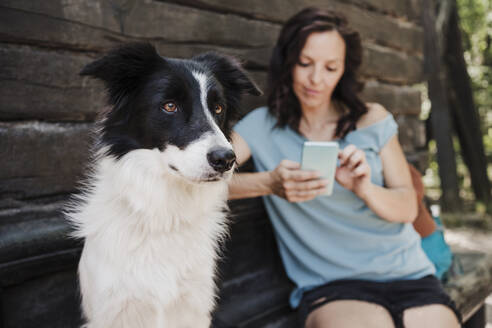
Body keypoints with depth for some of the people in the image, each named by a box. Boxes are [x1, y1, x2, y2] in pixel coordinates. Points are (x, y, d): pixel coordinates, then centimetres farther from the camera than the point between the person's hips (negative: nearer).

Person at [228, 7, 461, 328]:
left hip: (407, 274, 3)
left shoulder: (373, 119, 10)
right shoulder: (263, 127, 4)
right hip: (329, 286, -3)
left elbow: (408, 208, 6)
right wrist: (269, 183, -24)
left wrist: (364, 187, -15)